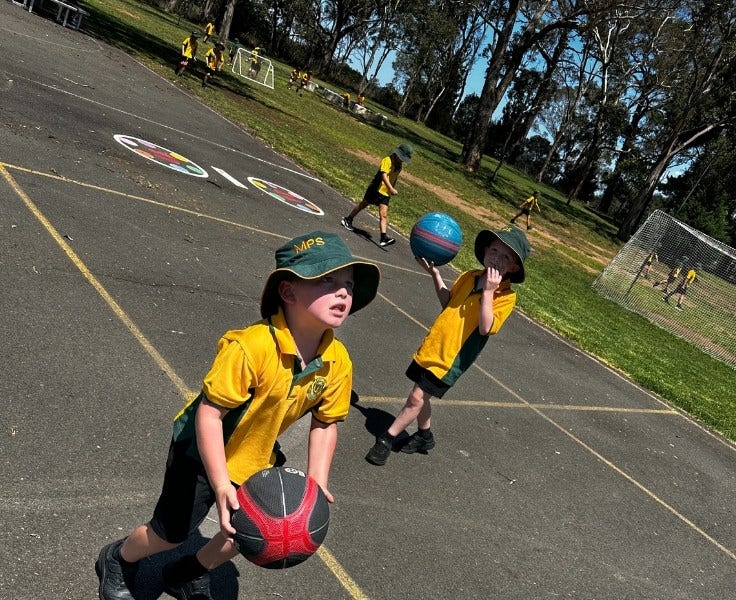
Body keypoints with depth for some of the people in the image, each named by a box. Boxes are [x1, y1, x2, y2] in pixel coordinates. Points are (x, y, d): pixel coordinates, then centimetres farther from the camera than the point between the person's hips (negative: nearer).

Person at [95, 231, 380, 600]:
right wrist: (220, 483, -33)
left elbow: (325, 424, -5)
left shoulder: (338, 362, -18)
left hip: (254, 460, 6)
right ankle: (117, 562, 46)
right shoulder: (250, 347, -37)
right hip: (202, 451, -6)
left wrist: (317, 482, -10)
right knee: (172, 533, 11)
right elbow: (209, 413, -33)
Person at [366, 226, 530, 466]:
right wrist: (435, 274, 6)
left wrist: (488, 292, -29)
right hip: (433, 345, 6)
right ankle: (424, 436, 42)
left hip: (451, 357, -6)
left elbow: (485, 327, -26)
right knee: (421, 395, 18)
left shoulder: (506, 296, -14)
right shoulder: (468, 277, 2)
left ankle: (387, 439, 12)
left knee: (417, 397, -4)